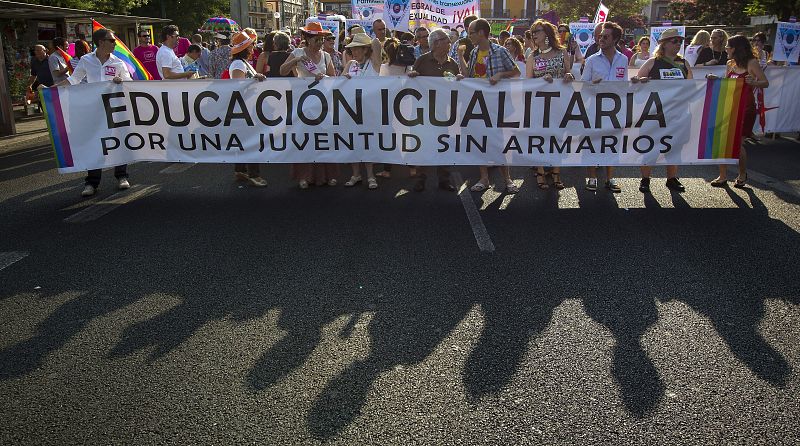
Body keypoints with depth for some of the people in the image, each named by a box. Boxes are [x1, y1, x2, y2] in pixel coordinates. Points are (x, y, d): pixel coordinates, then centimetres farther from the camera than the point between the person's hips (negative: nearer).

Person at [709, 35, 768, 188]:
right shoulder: (730, 63, 10)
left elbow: (766, 83, -10)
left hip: (746, 108, -5)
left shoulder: (751, 63, -7)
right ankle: (723, 176, 6)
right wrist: (716, 79, 1)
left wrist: (753, 82, -30)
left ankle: (742, 175, 18)